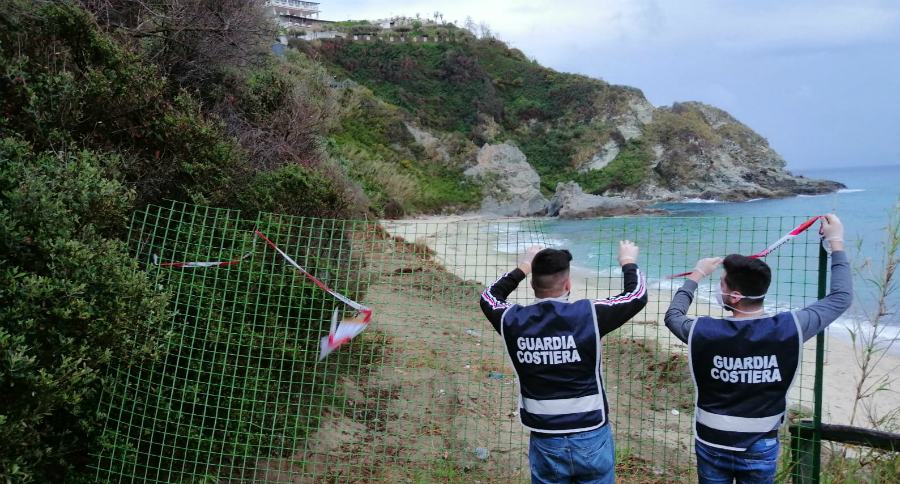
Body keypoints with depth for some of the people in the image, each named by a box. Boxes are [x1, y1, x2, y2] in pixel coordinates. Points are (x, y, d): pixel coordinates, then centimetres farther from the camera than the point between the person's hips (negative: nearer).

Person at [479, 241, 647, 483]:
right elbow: (637, 296, 1)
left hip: (545, 442, 2)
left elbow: (489, 297, 17)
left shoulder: (513, 320, -7)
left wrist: (523, 268, 26)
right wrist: (628, 262, 19)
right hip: (591, 438, -2)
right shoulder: (588, 314, -14)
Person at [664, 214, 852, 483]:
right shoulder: (789, 329, -18)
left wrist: (696, 276, 18)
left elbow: (672, 316, 7)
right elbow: (840, 299, -1)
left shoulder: (702, 332, -17)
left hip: (711, 446, 0)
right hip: (760, 450, 0)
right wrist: (836, 243, 9)